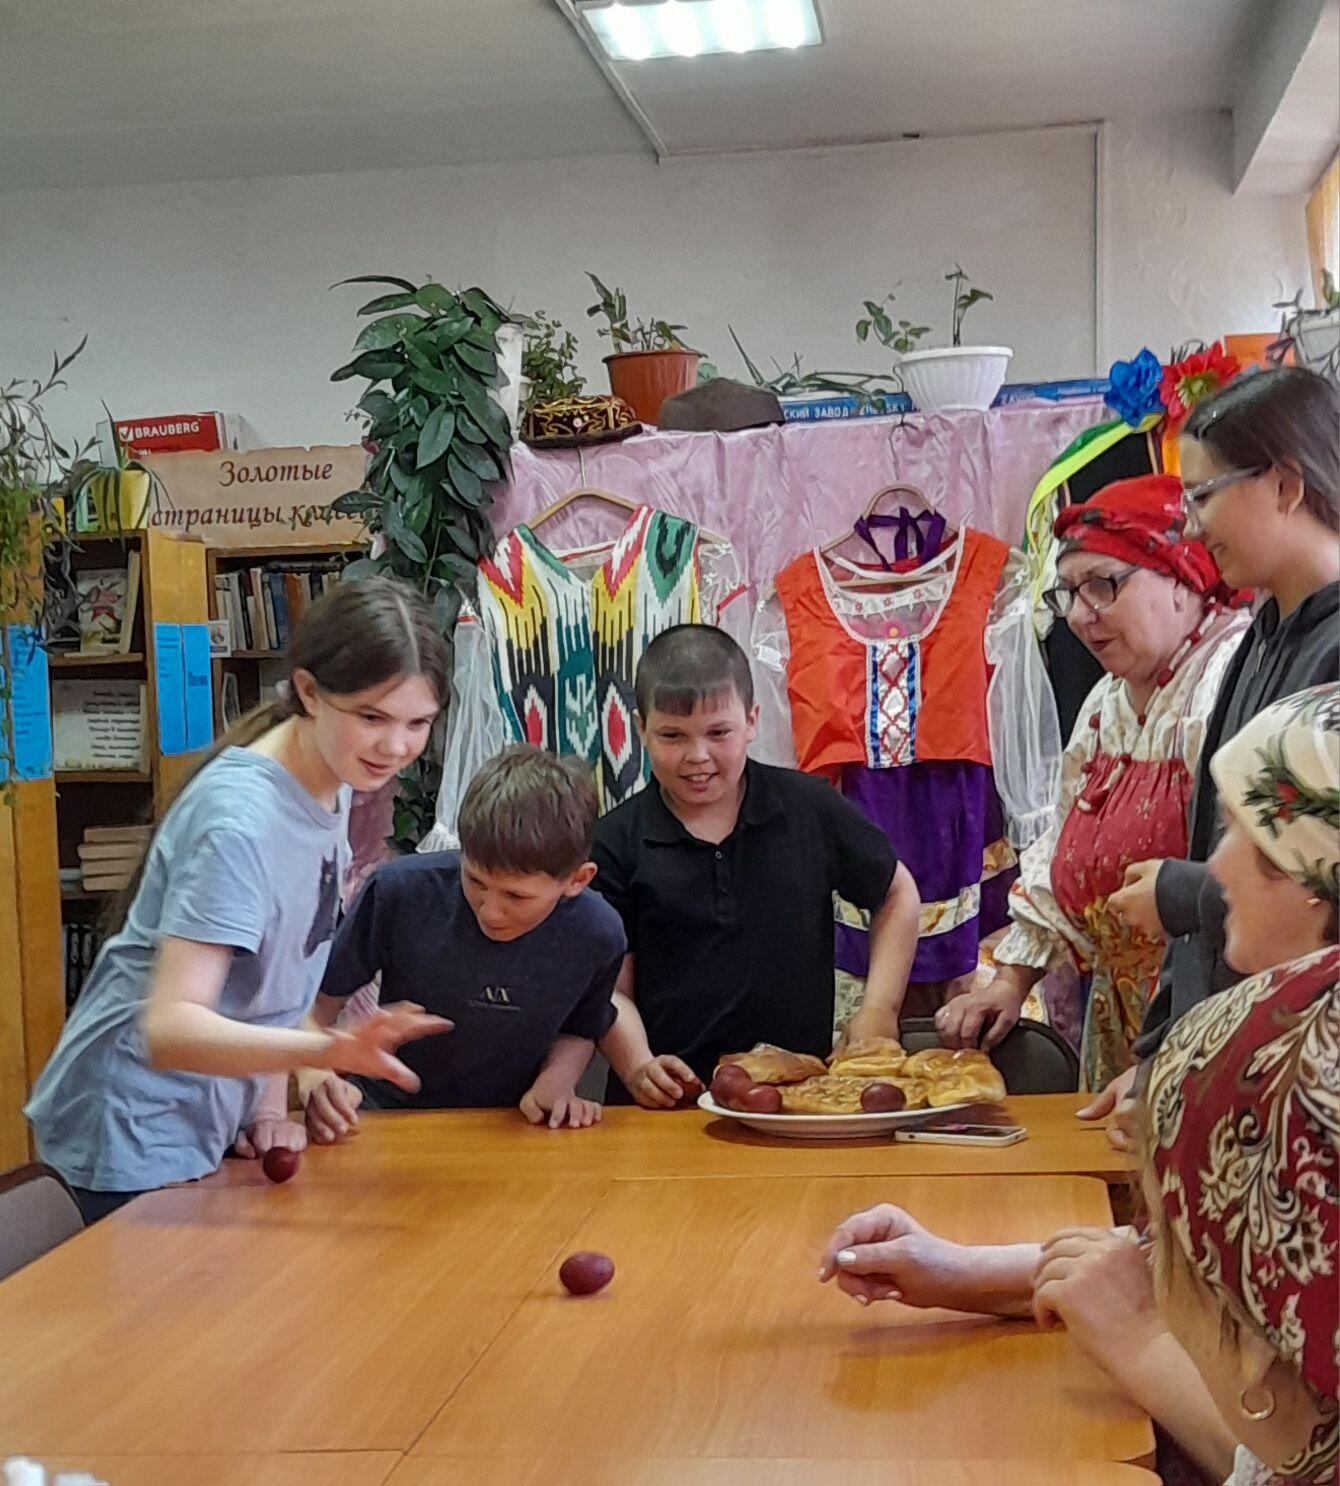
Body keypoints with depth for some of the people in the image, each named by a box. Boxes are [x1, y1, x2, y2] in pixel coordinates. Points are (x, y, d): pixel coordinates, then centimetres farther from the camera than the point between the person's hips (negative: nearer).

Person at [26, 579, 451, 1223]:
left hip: (213, 1119, 8)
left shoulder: (330, 784, -1)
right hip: (142, 1138, -8)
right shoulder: (239, 820, -28)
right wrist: (329, 1049, -48)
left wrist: (271, 1105, -1)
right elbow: (170, 1028, -35)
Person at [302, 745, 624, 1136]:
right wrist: (314, 1077, -23)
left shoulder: (598, 936, -14)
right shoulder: (401, 892, -20)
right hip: (387, 1115, -1)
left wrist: (556, 1082, -11)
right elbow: (320, 997, -6)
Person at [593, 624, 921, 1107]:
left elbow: (896, 894, 19)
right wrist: (638, 1069, -14)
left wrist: (879, 1008, 10)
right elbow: (611, 987, 3)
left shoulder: (811, 809, 5)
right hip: (669, 1103, -1)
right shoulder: (615, 844, 2)